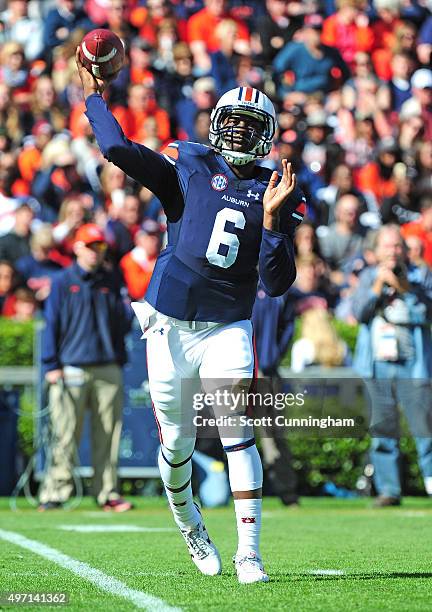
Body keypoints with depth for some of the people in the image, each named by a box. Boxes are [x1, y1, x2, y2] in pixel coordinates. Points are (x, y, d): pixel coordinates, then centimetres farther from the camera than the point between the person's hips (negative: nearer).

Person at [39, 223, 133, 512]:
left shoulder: (111, 282, 15)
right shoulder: (63, 282, 5)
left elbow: (122, 326, 16)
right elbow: (51, 324, 2)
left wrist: (129, 312, -7)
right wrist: (51, 366, -5)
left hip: (108, 369, 3)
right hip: (72, 369, -3)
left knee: (108, 434, 3)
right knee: (66, 435, -6)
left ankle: (107, 492, 8)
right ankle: (55, 492, -3)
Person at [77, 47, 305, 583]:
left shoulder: (276, 195, 3)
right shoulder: (188, 166, 0)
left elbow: (277, 284, -4)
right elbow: (118, 149, -12)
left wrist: (271, 218, -16)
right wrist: (93, 96, -4)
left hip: (228, 329, 0)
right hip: (170, 326, 0)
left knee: (238, 435, -14)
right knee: (177, 444, 9)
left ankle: (249, 554, -12)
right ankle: (187, 521, 38)